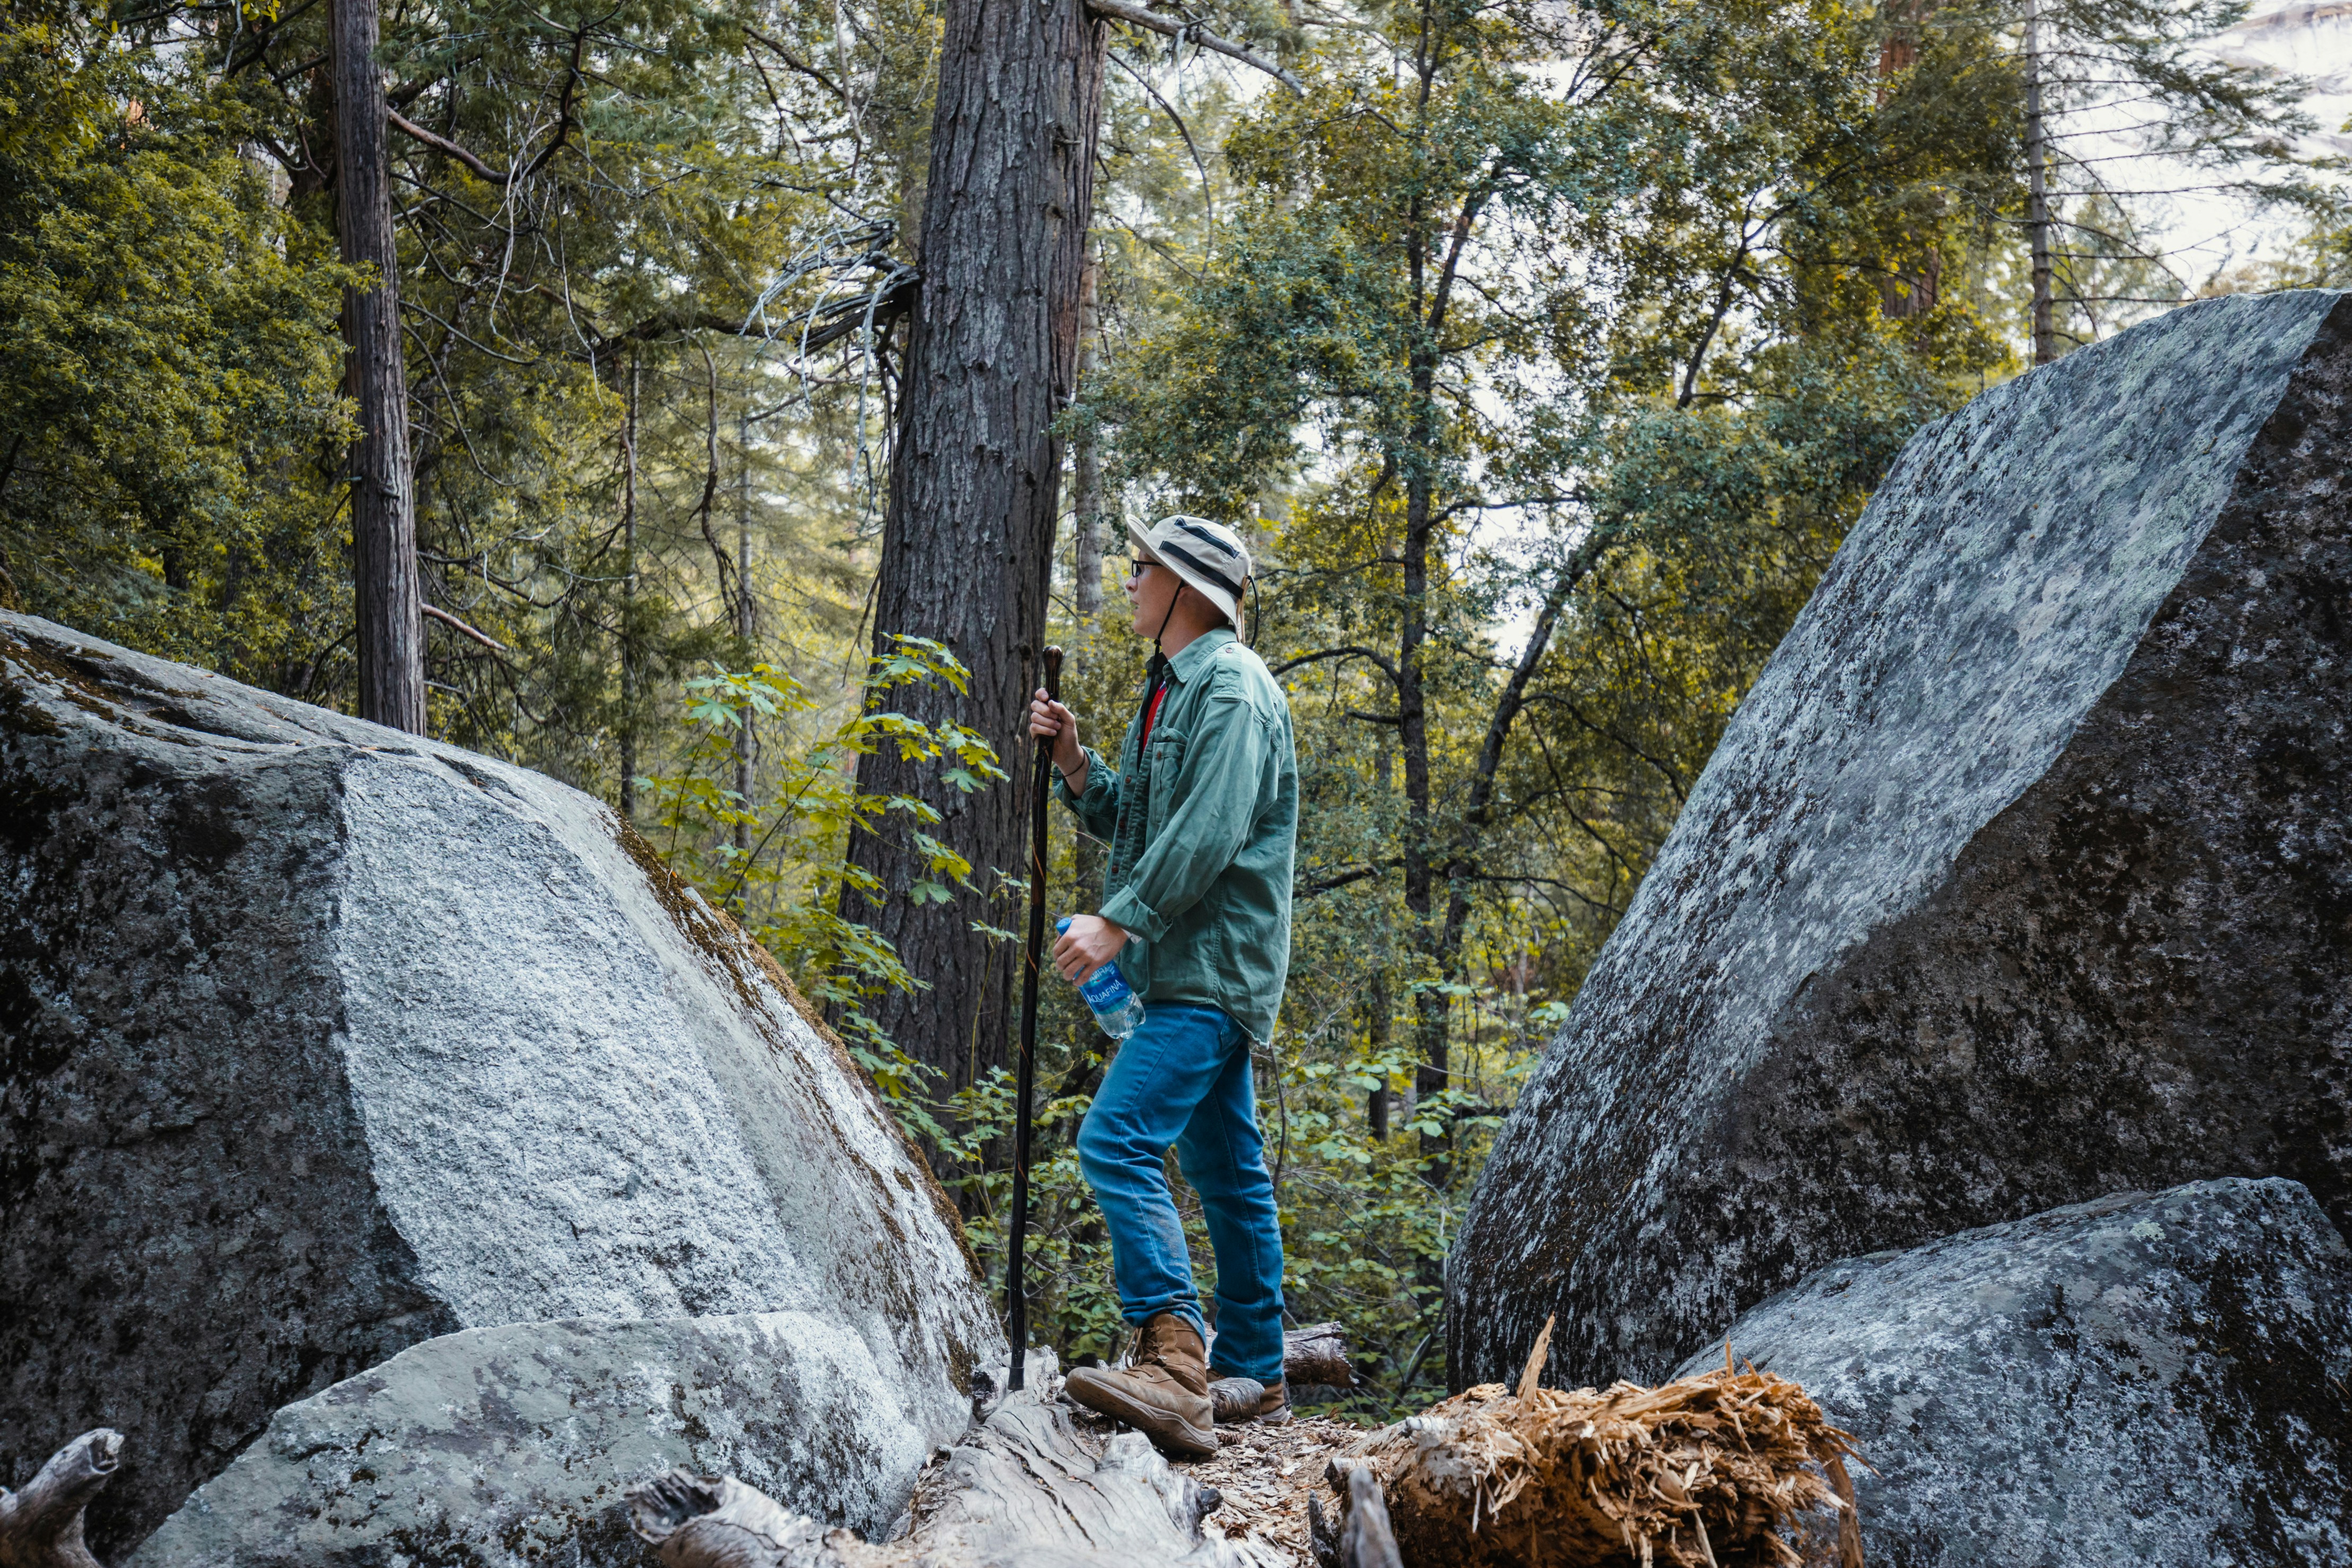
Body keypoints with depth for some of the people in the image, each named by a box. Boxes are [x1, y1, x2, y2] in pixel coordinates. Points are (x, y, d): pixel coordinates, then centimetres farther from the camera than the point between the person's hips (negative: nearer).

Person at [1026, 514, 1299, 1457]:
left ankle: (1173, 1363, -24)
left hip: (1213, 966, -10)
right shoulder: (1172, 689, 21)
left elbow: (1208, 834, -23)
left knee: (1118, 1139, -21)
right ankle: (1251, 1378, 21)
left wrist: (1119, 925, -23)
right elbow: (1132, 820, 22)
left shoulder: (1232, 686, -12)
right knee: (1225, 1172, 13)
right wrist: (1073, 761, 7)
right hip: (1188, 969, 10)